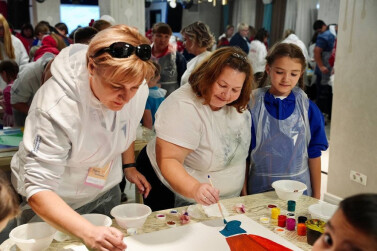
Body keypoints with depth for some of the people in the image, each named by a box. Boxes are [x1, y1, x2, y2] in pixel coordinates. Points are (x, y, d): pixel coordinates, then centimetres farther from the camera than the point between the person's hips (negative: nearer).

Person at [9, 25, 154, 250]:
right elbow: (38, 189, -36)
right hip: (54, 203, -4)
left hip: (106, 192, 5)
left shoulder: (136, 88, -19)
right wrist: (88, 232, -48)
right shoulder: (56, 108, -36)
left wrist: (129, 166, 3)